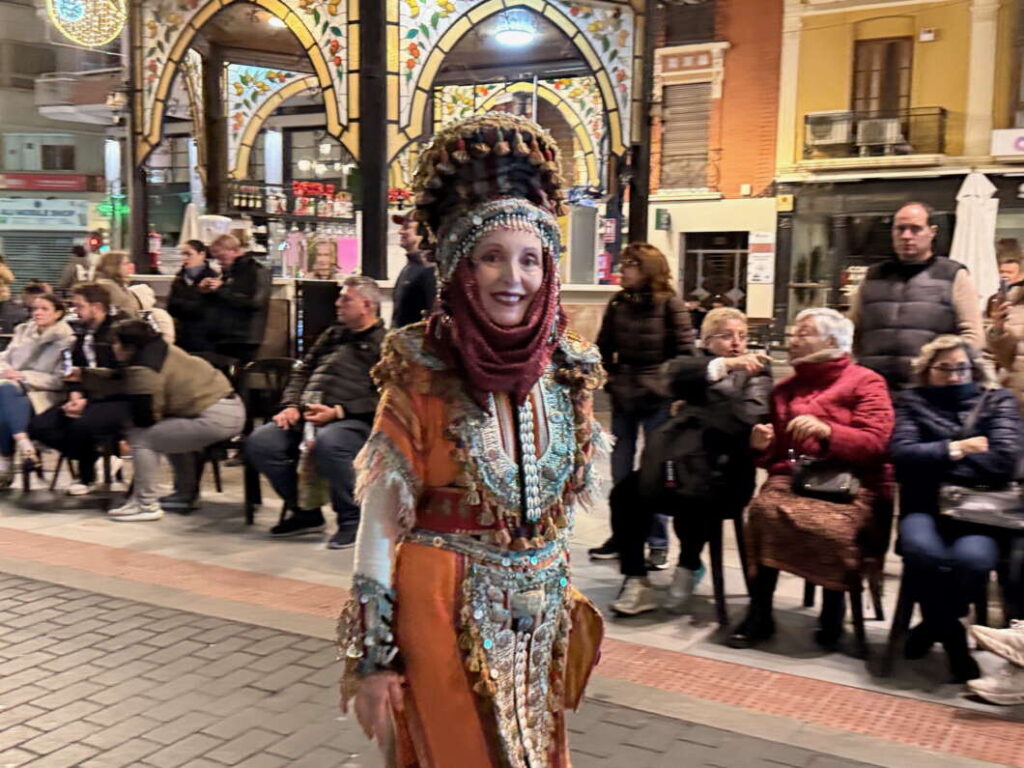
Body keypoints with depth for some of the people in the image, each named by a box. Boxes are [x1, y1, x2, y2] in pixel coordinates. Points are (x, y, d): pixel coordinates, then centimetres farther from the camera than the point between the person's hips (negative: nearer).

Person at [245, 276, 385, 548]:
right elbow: (302, 372, 27)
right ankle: (305, 512, 1)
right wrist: (291, 405, 7)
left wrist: (338, 411, -18)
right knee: (259, 443, -16)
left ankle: (352, 520, -17)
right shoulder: (333, 334, 27)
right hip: (306, 416, 7)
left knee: (326, 444, -39)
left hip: (354, 421, -7)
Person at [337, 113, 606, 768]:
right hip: (446, 612, -5)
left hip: (540, 614, 5)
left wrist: (567, 605, 16)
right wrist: (373, 654, -13)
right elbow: (382, 518, -12)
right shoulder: (422, 373, -14)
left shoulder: (568, 369, -1)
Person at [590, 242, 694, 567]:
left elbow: (685, 352, -7)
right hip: (622, 397, 5)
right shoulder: (617, 304, 7)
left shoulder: (669, 304, -7)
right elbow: (604, 348, 16)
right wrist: (610, 379, 7)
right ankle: (620, 536, 22)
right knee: (620, 472, 11)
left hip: (657, 398, -5)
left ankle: (658, 543, 12)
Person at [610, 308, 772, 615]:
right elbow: (674, 373, -6)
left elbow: (750, 416, -3)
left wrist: (694, 415, -7)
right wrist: (726, 365, -17)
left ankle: (689, 566, -3)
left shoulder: (756, 371, 16)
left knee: (692, 501, -34)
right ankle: (636, 580, -6)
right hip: (677, 461, 3)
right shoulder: (697, 363, 20)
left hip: (723, 470, -2)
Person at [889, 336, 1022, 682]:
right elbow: (902, 455, -4)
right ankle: (953, 635, -7)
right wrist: (956, 450, -4)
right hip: (925, 507, 0)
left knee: (973, 558, -33)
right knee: (922, 551, -34)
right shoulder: (911, 402, 14)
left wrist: (933, 463, -4)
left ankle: (934, 624, -1)